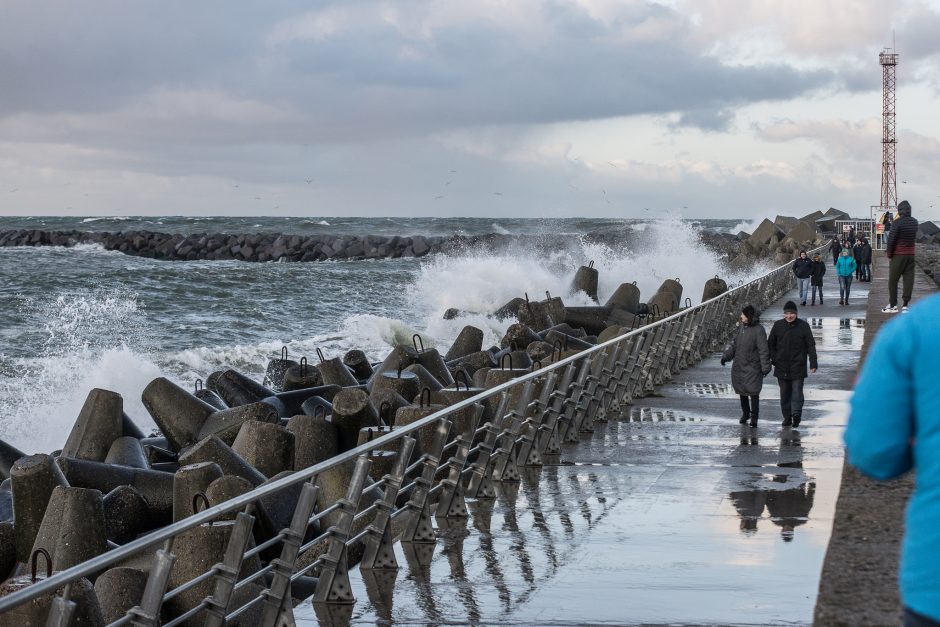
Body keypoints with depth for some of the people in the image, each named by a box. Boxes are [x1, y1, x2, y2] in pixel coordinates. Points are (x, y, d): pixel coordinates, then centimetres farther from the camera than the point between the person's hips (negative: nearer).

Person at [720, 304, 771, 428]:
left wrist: (765, 367, -20)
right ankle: (745, 413, 30)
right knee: (741, 390, 14)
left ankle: (754, 417, 7)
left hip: (752, 366, -7)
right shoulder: (743, 327, 5)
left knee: (753, 392, -4)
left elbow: (764, 350, -17)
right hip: (739, 365, 7)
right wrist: (726, 356, 10)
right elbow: (735, 344, 16)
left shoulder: (759, 330, -16)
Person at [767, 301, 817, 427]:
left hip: (798, 366, -3)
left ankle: (796, 413, -20)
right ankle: (787, 417, 14)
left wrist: (813, 363, -6)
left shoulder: (803, 326, -3)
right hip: (782, 367, 3)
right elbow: (770, 344, 13)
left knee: (797, 391, -11)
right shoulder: (778, 325, 3)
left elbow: (811, 345, -1)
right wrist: (774, 359, 1)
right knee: (784, 393, 7)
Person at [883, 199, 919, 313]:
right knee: (908, 279, 4)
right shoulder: (914, 223, 6)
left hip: (898, 255, -5)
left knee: (893, 280, 5)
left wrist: (889, 254, -2)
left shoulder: (898, 222, -14)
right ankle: (905, 304, 2)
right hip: (910, 254, 5)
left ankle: (893, 305, 8)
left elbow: (892, 239, -14)